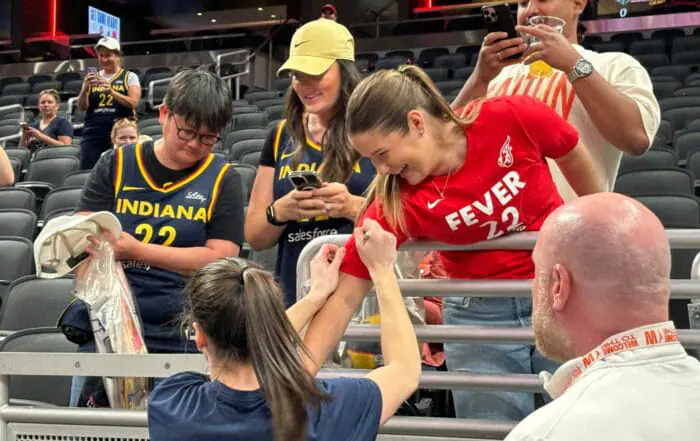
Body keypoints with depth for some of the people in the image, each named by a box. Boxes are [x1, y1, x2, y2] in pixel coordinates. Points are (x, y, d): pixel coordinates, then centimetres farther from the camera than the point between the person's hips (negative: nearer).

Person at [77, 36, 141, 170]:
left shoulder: (129, 77, 6)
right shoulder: (93, 78, 15)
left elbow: (133, 103, -7)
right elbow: (81, 106, 9)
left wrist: (111, 91, -18)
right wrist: (85, 88, -10)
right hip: (93, 132, 3)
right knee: (87, 170, -5)